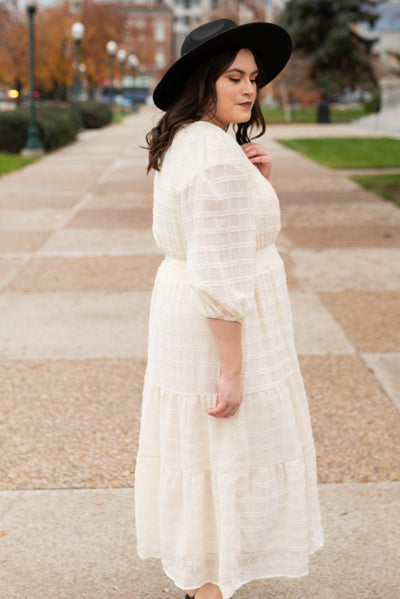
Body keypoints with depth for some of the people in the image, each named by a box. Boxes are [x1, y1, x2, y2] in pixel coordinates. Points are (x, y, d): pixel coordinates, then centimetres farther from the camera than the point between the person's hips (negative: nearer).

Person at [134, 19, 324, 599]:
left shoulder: (182, 143, 8)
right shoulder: (219, 157, -23)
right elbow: (218, 274, -26)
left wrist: (259, 179, 0)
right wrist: (232, 369, -23)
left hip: (181, 310, 10)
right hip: (223, 327, -10)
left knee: (193, 441, 21)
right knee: (225, 459, 3)